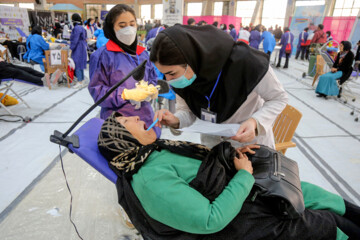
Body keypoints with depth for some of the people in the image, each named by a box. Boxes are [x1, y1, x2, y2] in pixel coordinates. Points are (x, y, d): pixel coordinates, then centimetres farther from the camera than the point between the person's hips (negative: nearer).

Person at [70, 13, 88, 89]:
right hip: (82, 48, 10)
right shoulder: (81, 28, 13)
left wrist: (71, 48, -13)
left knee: (77, 66, -5)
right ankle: (82, 80, 21)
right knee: (80, 66, 14)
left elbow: (75, 40, -18)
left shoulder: (76, 28, -16)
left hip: (78, 50, -10)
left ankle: (80, 82, -2)